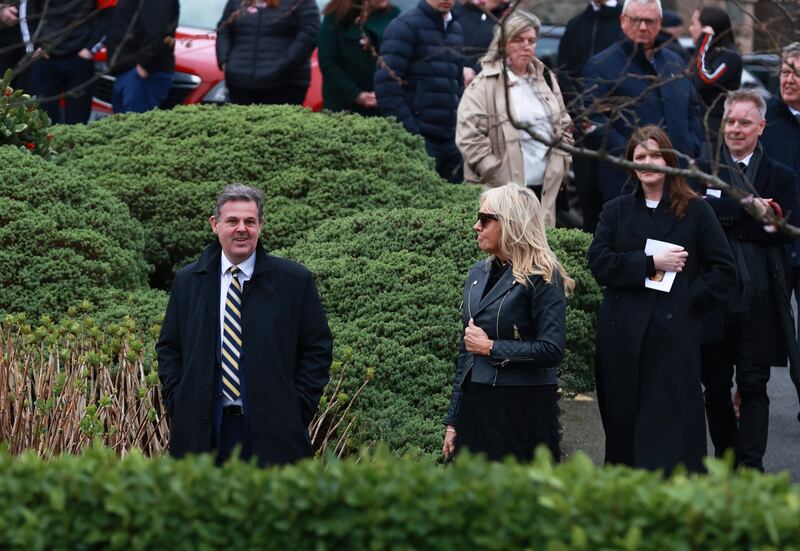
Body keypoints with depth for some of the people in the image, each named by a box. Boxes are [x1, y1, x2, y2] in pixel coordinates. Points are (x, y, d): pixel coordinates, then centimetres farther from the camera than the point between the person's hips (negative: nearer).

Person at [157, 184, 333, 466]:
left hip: (273, 428, -2)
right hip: (204, 430, 2)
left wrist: (299, 408, -4)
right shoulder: (187, 281, 10)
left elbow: (318, 348, 5)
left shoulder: (295, 281, 2)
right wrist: (177, 404, 4)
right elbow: (168, 348, 16)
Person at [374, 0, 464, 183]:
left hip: (450, 139, 7)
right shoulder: (405, 25, -5)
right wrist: (408, 132, -18)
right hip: (418, 139, -7)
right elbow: (387, 83, -12)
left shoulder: (455, 29, 17)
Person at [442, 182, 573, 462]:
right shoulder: (479, 273, 12)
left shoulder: (541, 276, -9)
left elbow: (551, 350, -17)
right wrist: (453, 420, 14)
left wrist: (491, 348, -12)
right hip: (475, 406, 7)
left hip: (522, 408, -6)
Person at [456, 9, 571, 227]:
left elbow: (563, 125, 25)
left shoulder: (545, 79, 15)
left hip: (545, 187, 6)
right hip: (503, 192, -6)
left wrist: (560, 164, 12)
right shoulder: (485, 84, -6)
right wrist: (497, 175, -13)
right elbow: (469, 136, -11)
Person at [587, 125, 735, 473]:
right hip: (622, 336, 3)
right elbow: (599, 261, -2)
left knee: (672, 428, -8)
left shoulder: (695, 211, 6)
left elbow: (723, 270, 2)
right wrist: (651, 263, -11)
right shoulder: (615, 212, 13)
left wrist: (690, 301, -7)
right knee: (623, 427, 6)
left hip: (674, 335, -3)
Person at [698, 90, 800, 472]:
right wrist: (750, 209, -17)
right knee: (715, 387, 9)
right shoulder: (702, 170, 9)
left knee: (753, 386, -3)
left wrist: (728, 220, -16)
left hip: (759, 300, -1)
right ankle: (725, 459, 23)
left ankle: (750, 466, -2)